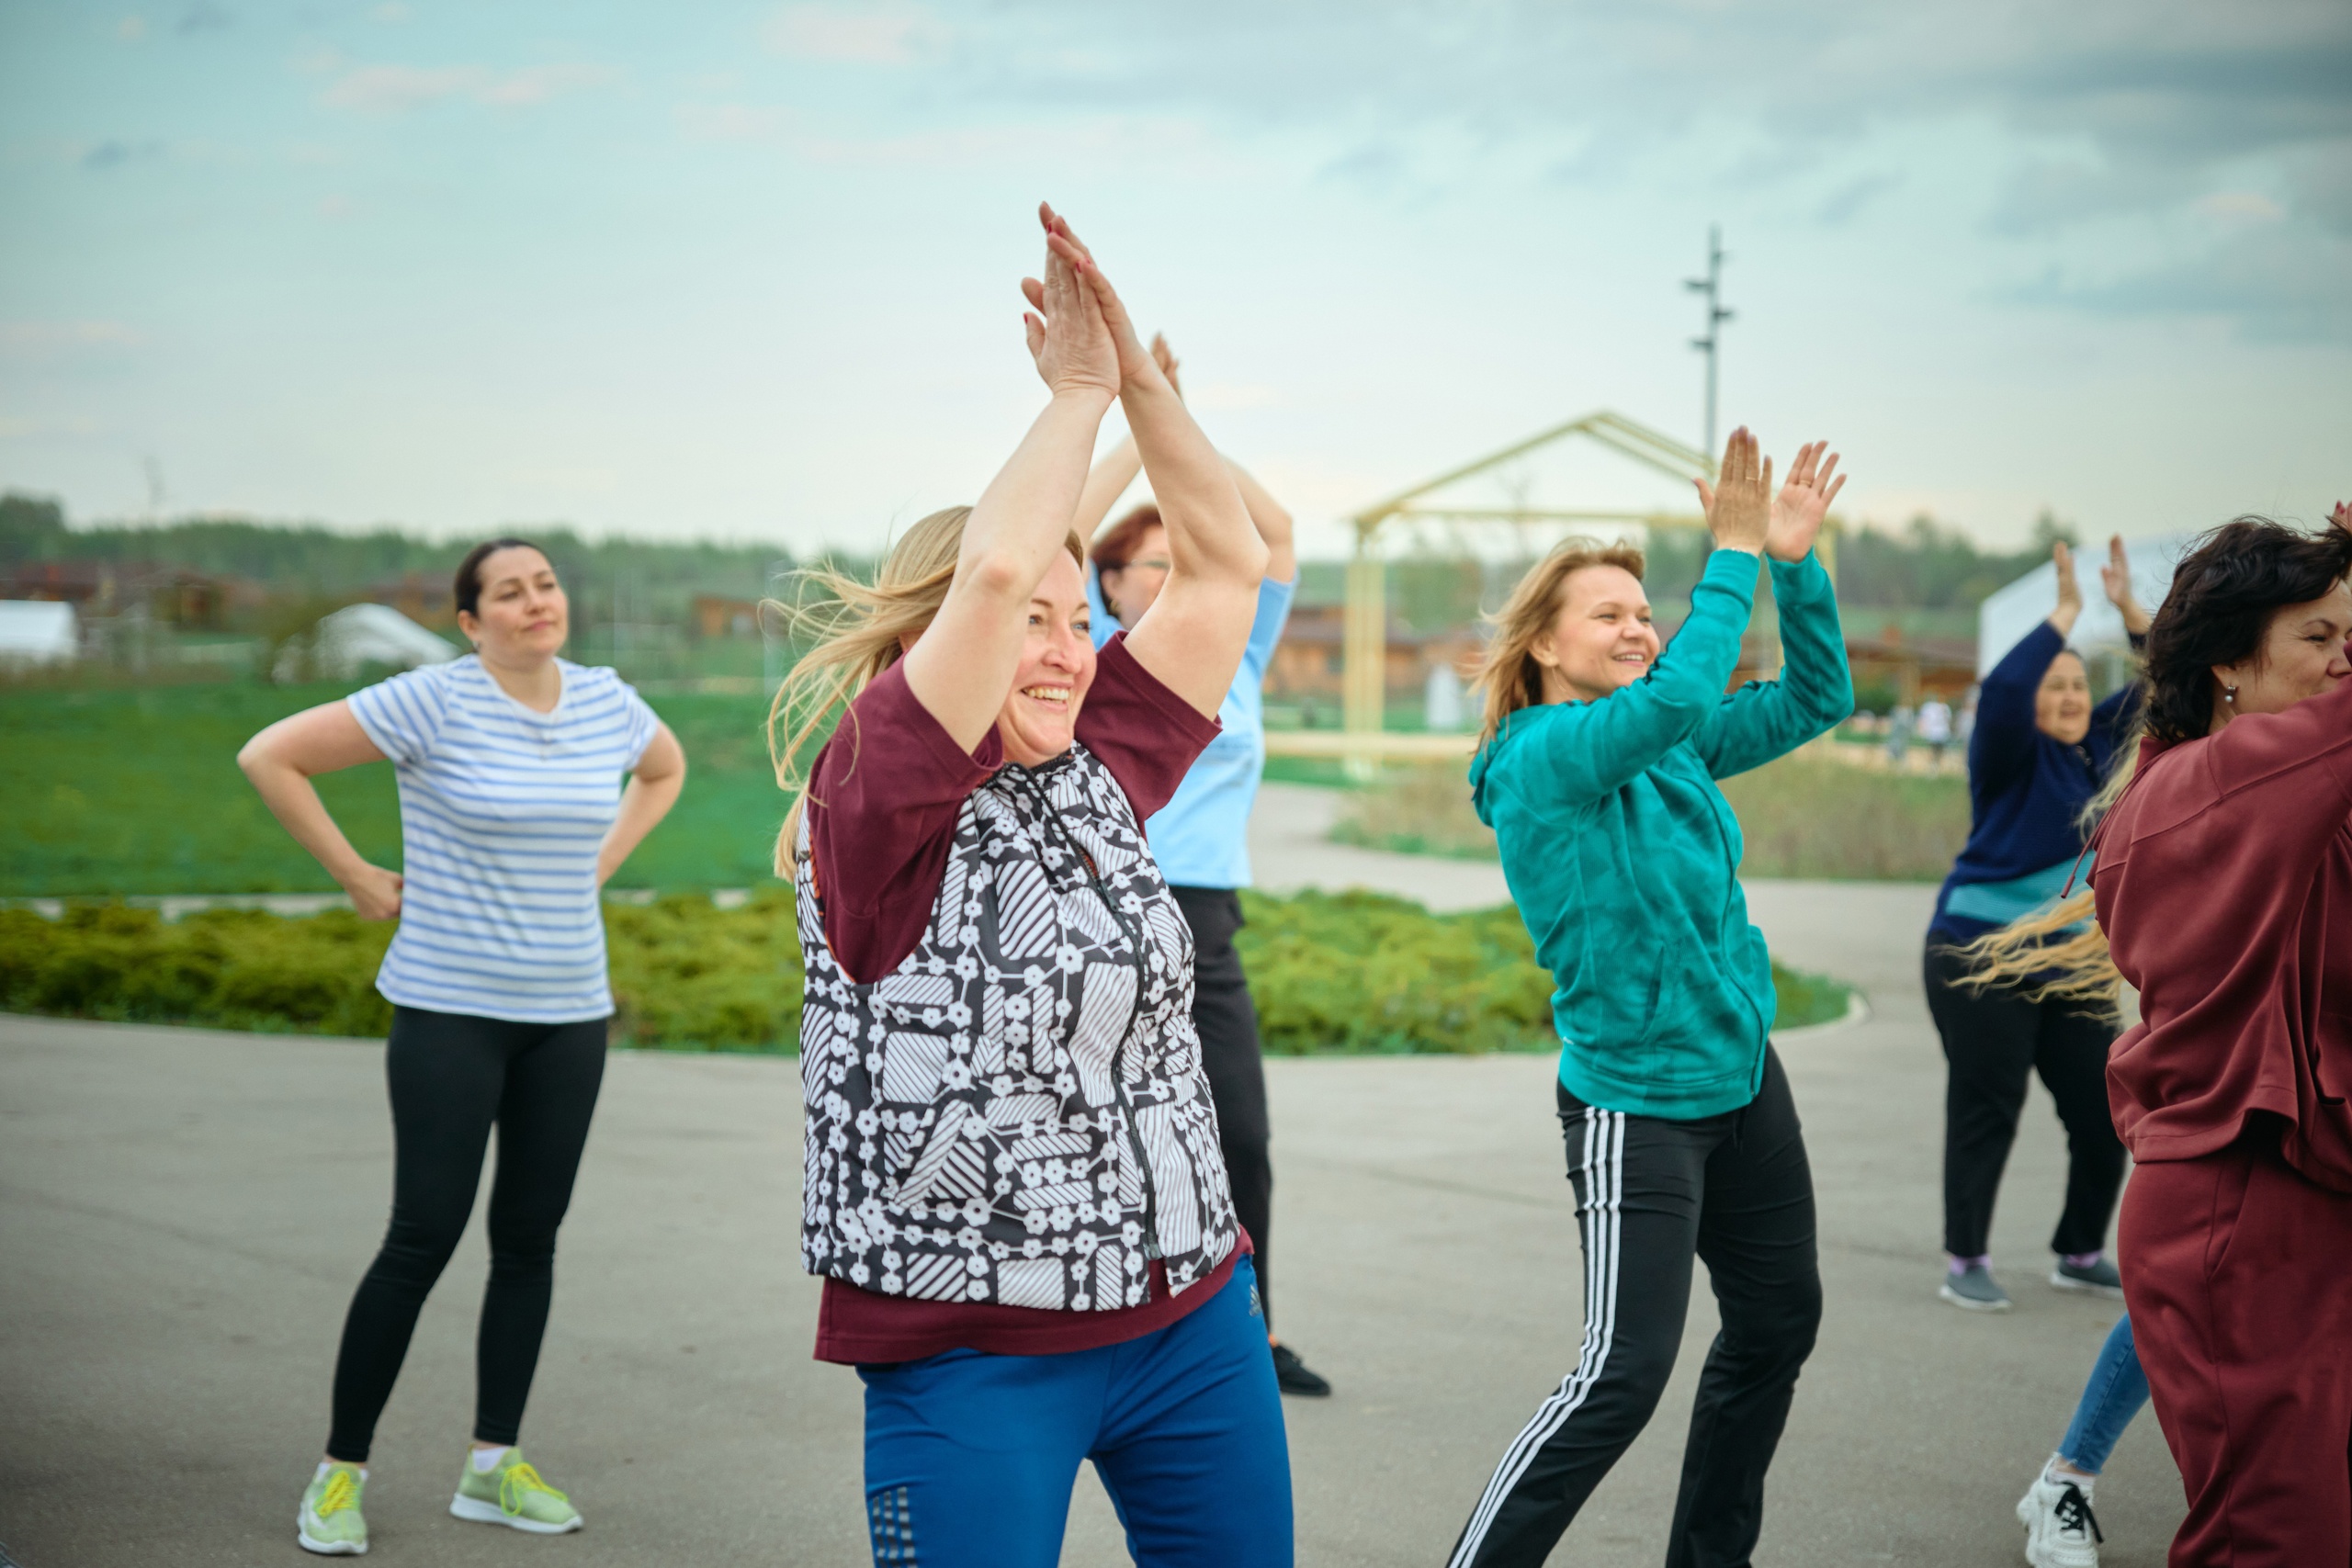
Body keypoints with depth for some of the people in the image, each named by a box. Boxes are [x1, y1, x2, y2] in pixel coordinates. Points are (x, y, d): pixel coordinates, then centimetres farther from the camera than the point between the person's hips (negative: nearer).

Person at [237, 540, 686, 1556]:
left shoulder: (605, 702, 4)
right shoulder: (435, 702, -12)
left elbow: (665, 767, 26)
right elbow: (270, 757, -11)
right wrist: (359, 881, -8)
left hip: (568, 1014, 5)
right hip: (450, 1008, -5)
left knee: (531, 1235, 7)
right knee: (425, 1237, -7)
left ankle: (493, 1466, 19)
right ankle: (340, 1472, 6)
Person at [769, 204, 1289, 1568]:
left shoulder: (1098, 776, 8)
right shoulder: (879, 805, -10)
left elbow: (1229, 565, 11)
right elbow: (995, 566, -23)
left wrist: (1141, 374, 2)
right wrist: (1080, 390, -9)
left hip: (1193, 1317, 7)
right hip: (973, 1349, -6)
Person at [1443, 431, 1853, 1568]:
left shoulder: (1670, 749, 5)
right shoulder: (1540, 756, -18)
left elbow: (1814, 701, 8)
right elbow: (1679, 698, -34)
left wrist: (1795, 561, -5)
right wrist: (1736, 554, -26)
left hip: (1742, 1075, 9)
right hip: (1638, 1101, -8)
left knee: (1778, 1324, 17)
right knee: (1623, 1373, -12)